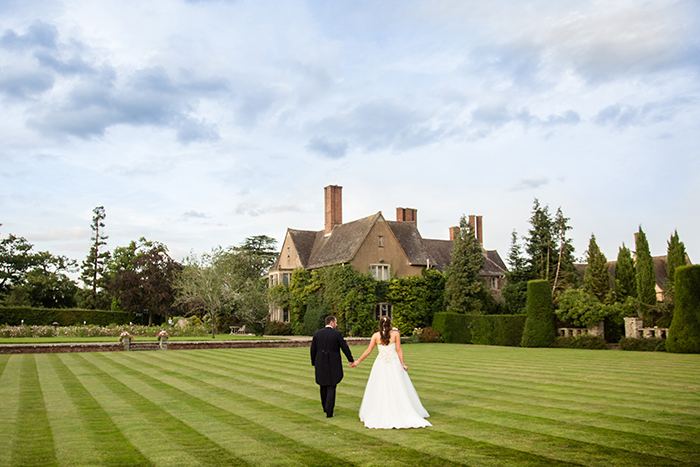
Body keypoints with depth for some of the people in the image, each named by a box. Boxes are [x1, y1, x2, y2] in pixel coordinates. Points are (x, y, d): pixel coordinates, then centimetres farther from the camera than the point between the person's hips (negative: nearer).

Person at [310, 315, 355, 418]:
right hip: (333, 365, -4)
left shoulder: (317, 334, 2)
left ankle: (325, 407, 33)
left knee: (323, 386, 19)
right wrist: (351, 360, 10)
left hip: (320, 364, 4)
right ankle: (329, 412, -2)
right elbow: (345, 348, -2)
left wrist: (314, 363, 18)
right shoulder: (337, 334, -8)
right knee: (331, 388, 2)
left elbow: (313, 350, 6)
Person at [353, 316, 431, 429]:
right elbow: (399, 350, -6)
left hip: (381, 365, 0)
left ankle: (378, 414, 8)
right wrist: (403, 364, -4)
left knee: (379, 389, 8)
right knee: (399, 389, 7)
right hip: (394, 363, 0)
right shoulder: (395, 334, -1)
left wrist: (358, 361, 8)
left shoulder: (376, 336, 0)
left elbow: (368, 351, 0)